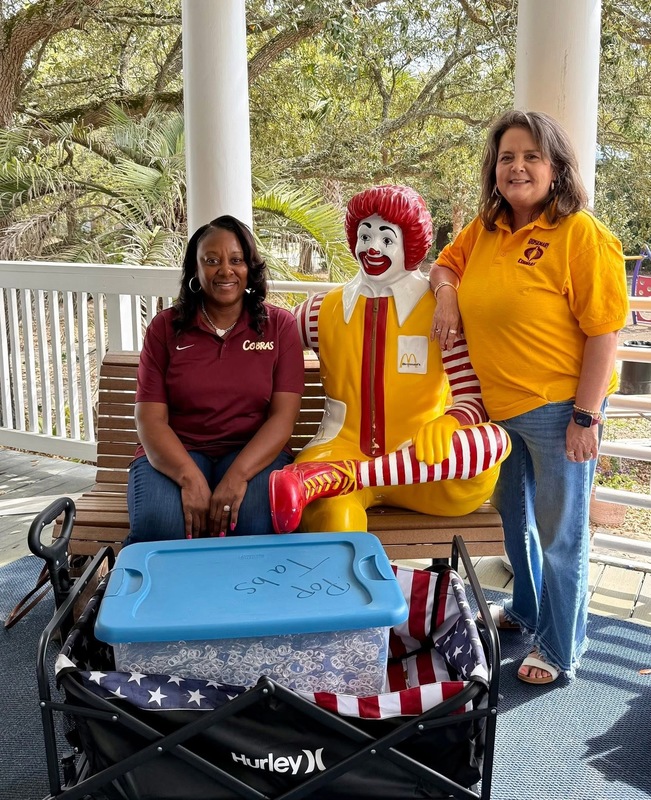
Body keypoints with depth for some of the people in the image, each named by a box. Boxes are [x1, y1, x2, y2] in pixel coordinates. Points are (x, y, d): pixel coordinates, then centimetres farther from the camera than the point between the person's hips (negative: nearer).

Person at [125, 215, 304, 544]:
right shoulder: (165, 327, 6)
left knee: (254, 525, -33)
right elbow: (150, 419, -3)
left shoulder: (279, 325, 5)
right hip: (175, 455, 1)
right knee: (159, 526, -31)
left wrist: (237, 476, -21)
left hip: (253, 453, 0)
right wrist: (191, 478, -22)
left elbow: (283, 414, -4)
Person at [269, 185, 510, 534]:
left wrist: (445, 427, -27)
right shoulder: (324, 310, 9)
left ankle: (331, 477, -37)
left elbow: (474, 396, -4)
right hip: (341, 449, -2)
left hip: (420, 460, 2)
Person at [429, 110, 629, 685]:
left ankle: (560, 649, 29)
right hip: (498, 407, 7)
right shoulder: (485, 230, 3)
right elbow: (446, 264, 21)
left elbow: (604, 332, -17)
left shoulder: (583, 236, -16)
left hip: (558, 410, -7)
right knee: (514, 517, 24)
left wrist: (586, 416, -18)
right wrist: (446, 294, -2)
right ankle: (527, 609, 49)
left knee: (560, 532, 8)